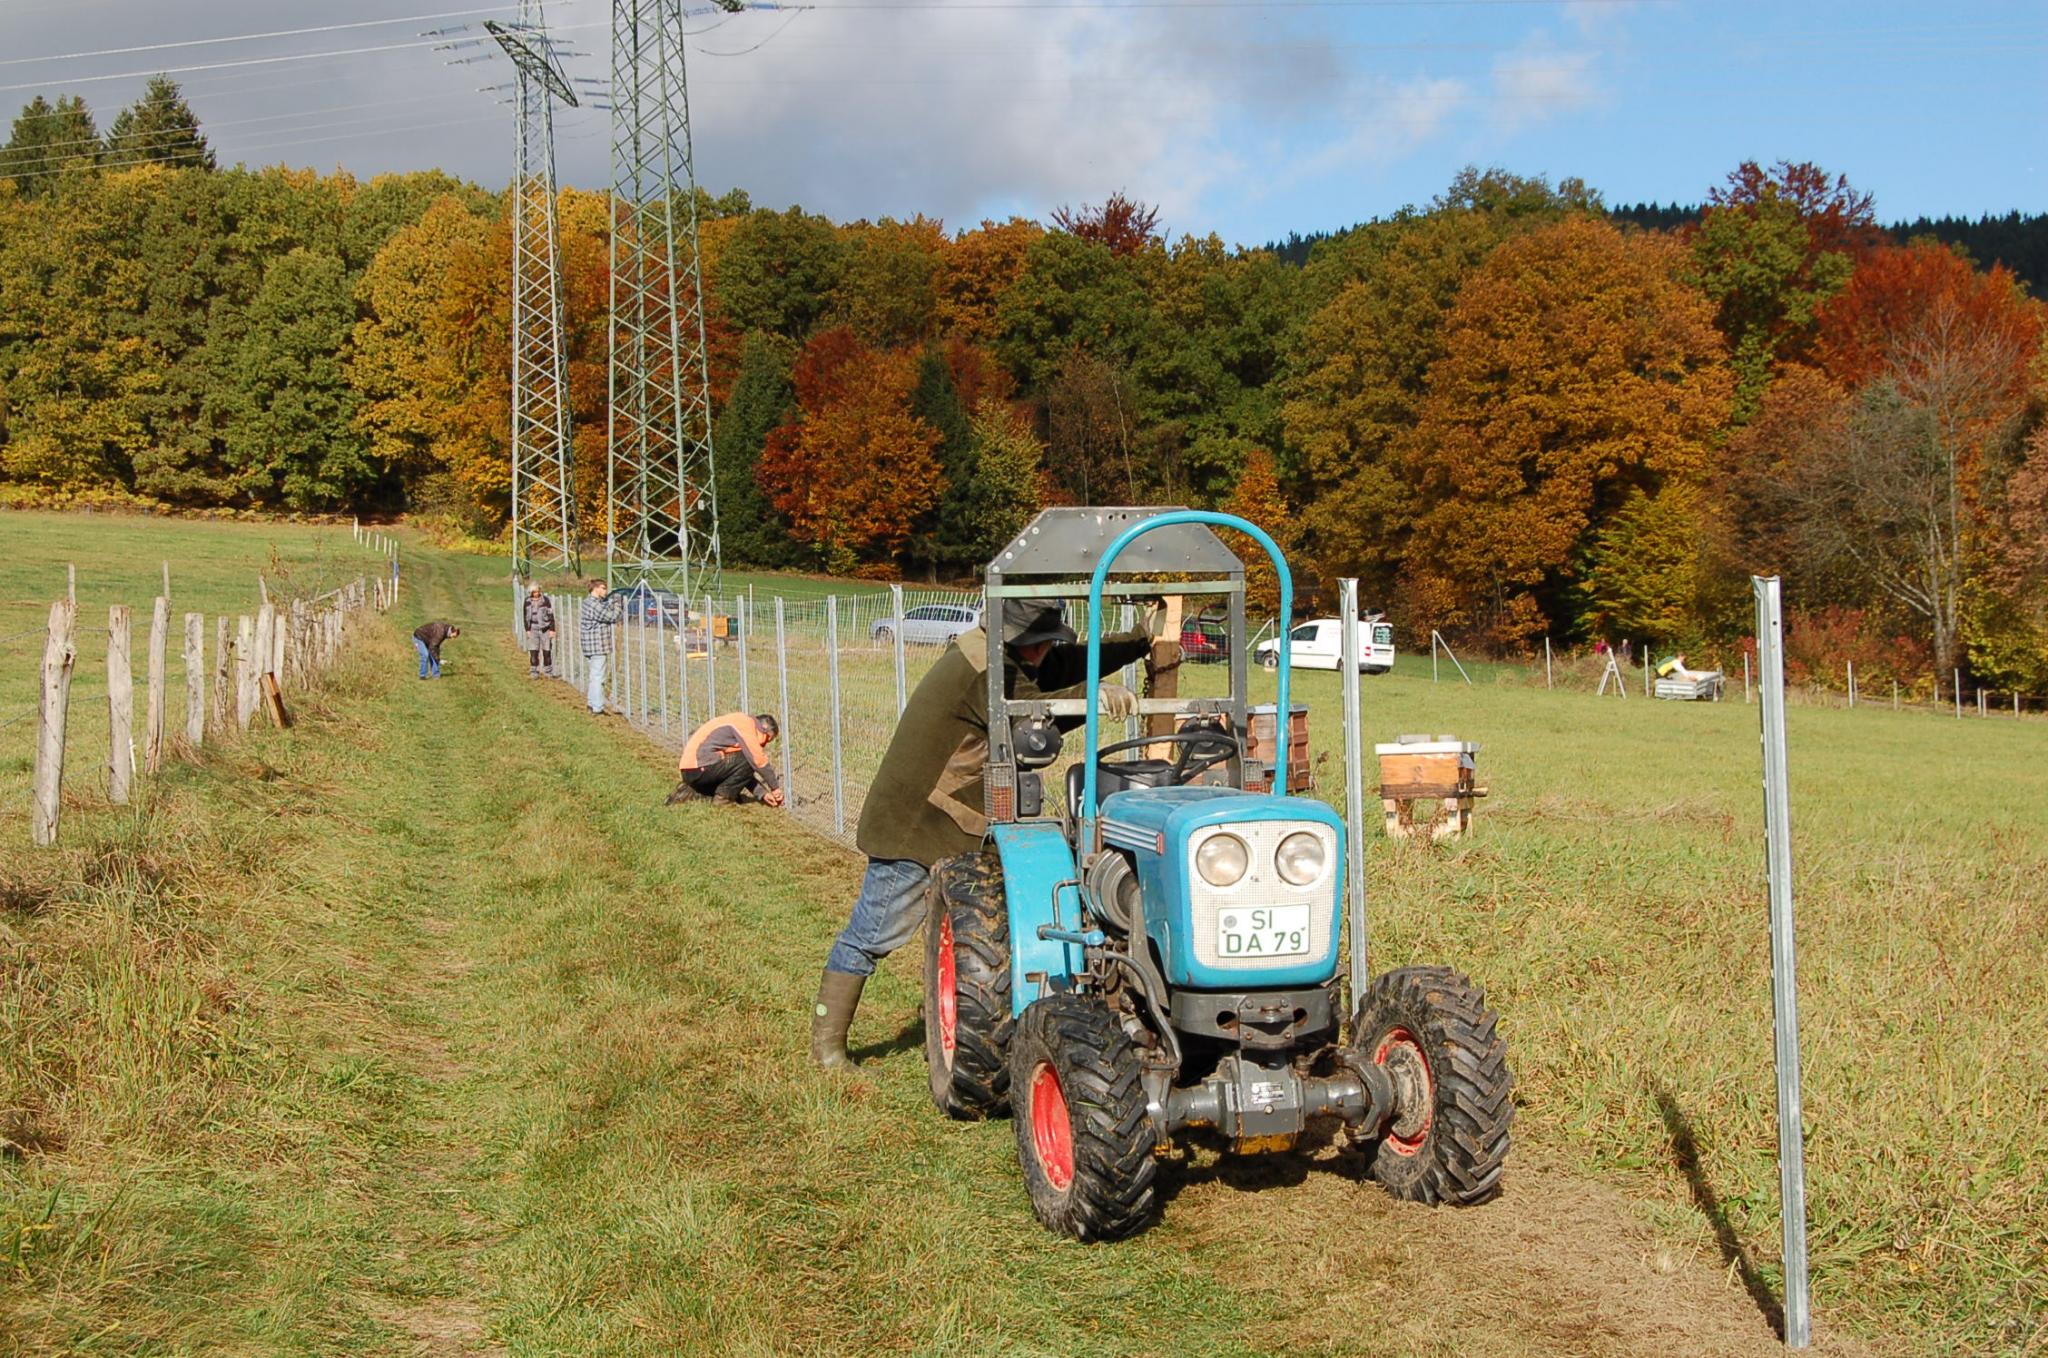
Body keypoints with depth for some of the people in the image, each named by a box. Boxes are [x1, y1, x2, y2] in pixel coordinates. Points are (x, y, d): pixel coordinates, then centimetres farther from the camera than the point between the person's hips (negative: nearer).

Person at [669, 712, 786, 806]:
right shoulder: (745, 723, -5)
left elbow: (743, 773, 20)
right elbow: (757, 759, -12)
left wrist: (762, 794, 9)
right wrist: (775, 787, -5)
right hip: (699, 767, -10)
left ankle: (691, 793, 15)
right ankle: (722, 798, -4)